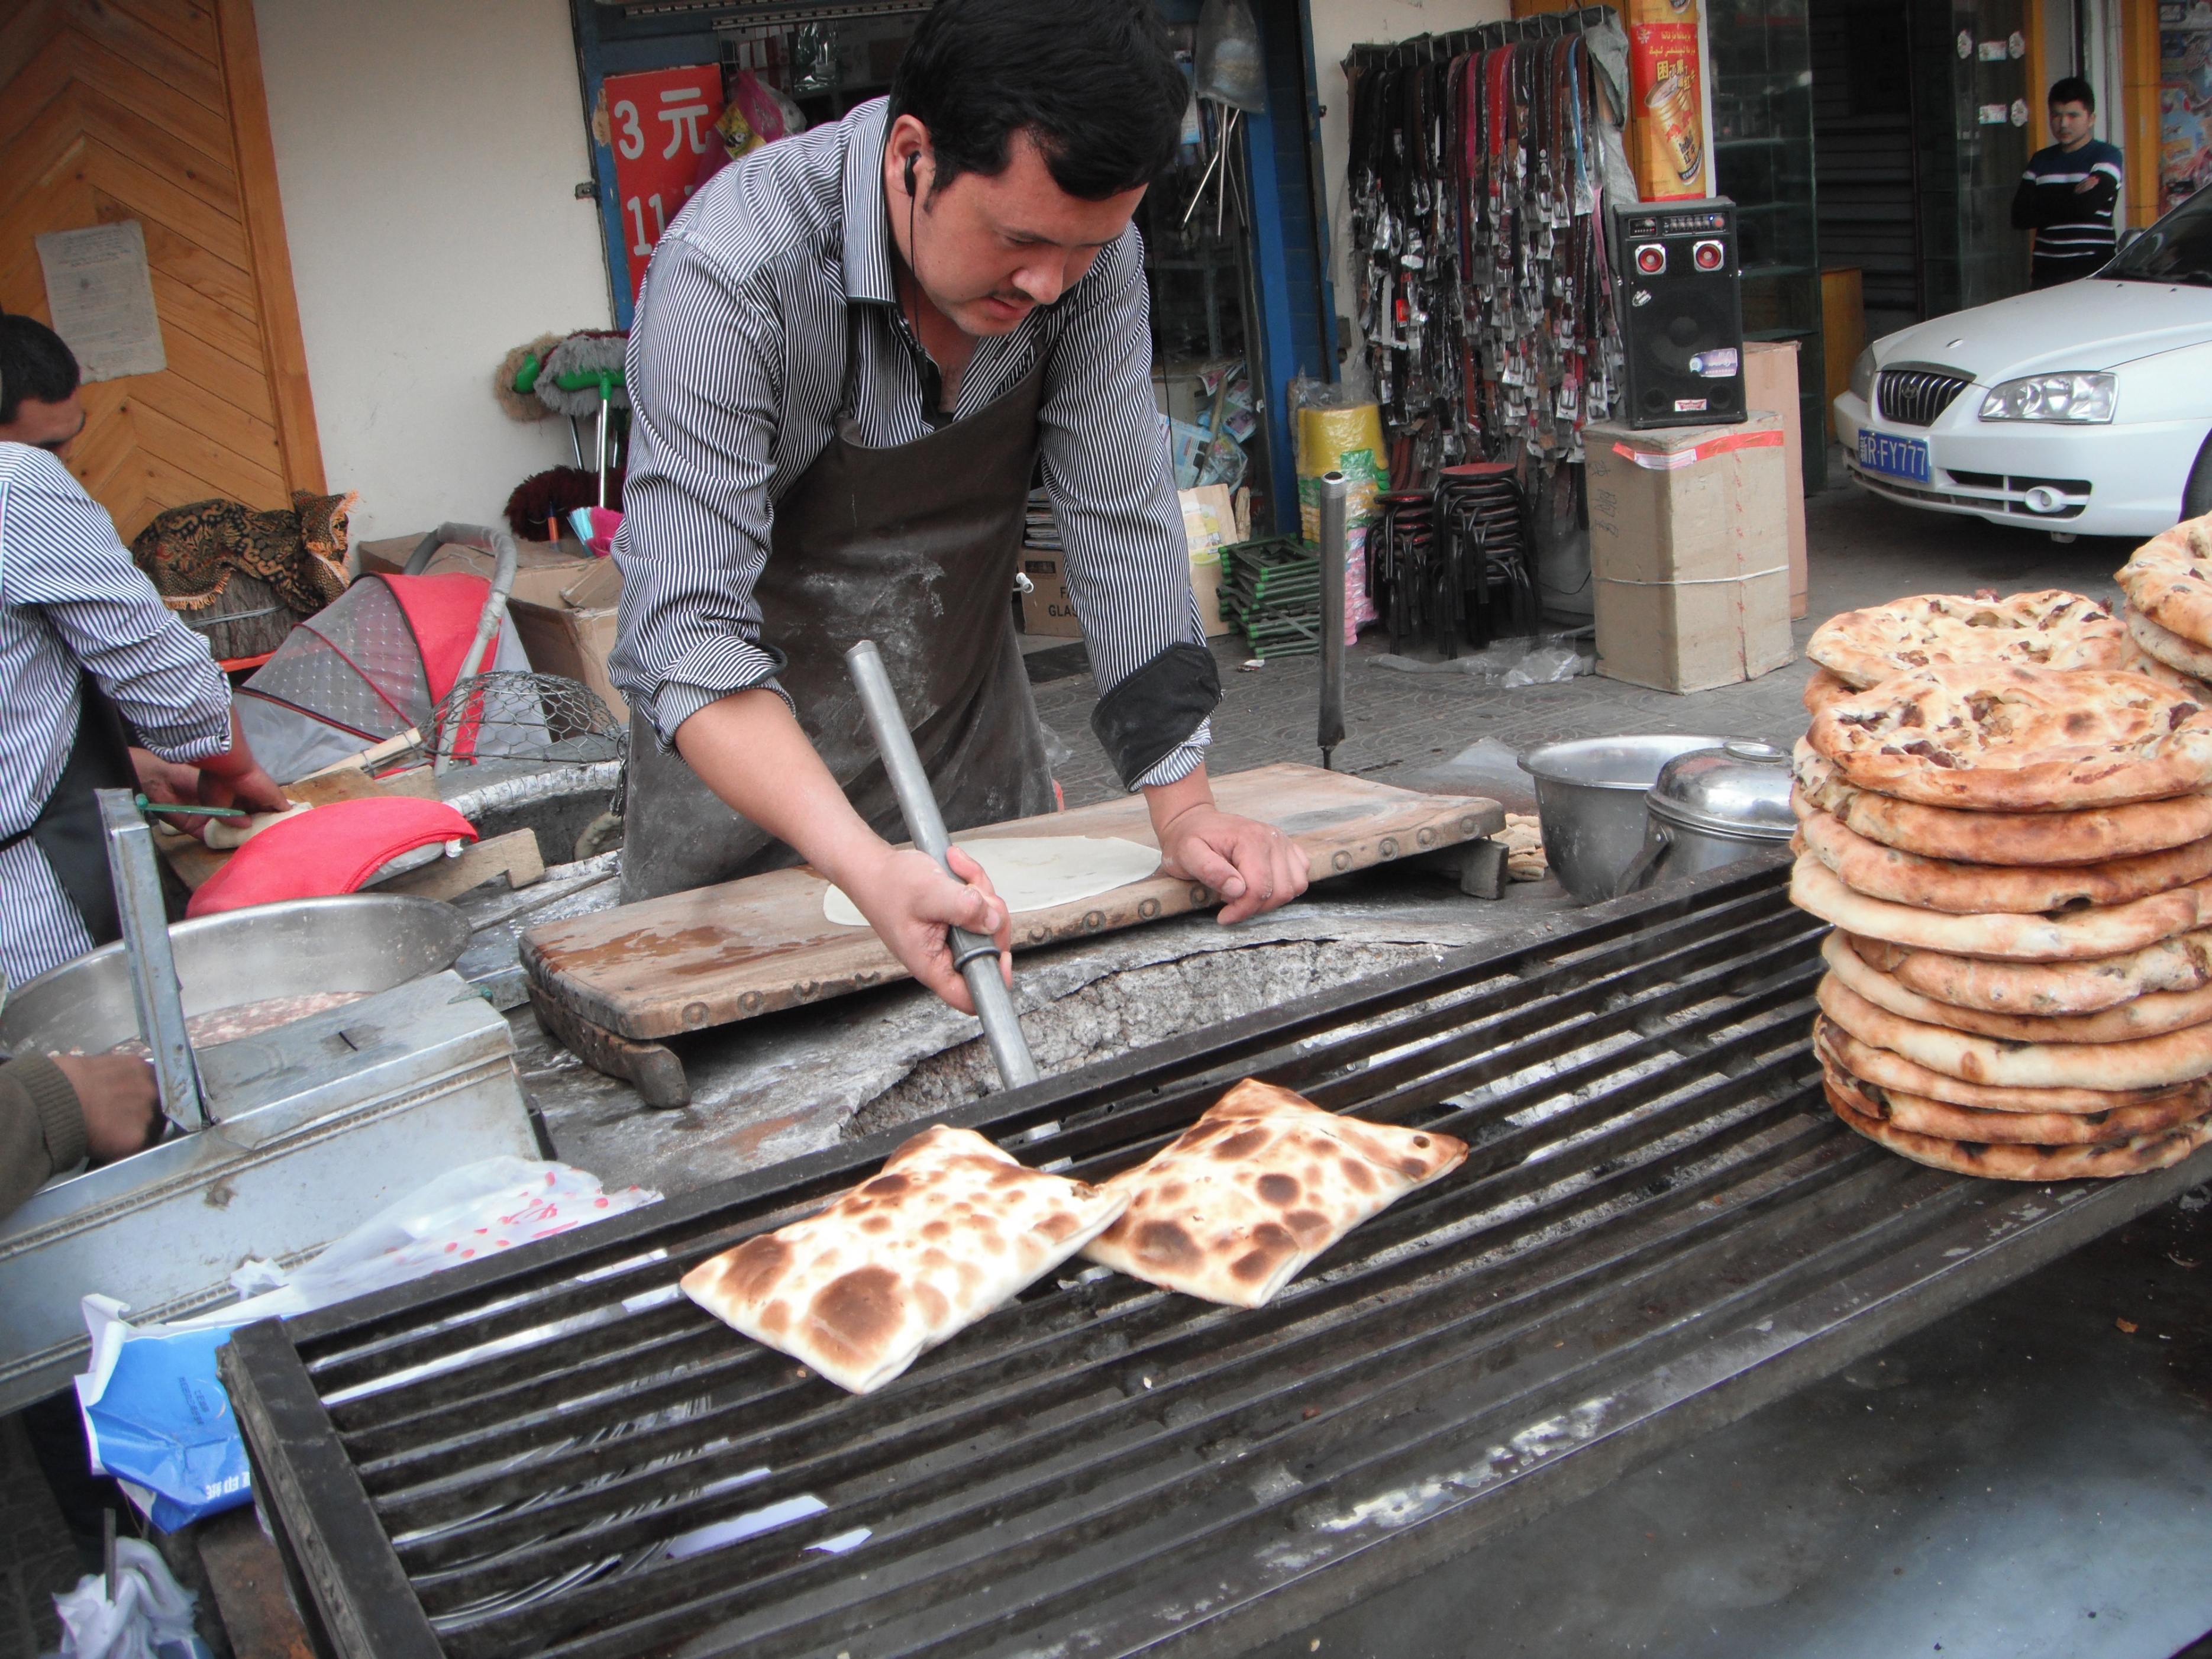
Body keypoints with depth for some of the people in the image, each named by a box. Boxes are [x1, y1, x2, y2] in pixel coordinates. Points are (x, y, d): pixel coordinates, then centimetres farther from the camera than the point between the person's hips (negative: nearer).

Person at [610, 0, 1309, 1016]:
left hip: (972, 727, 4)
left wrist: (1183, 805, -22)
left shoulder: (1088, 252, -17)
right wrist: (865, 870, -52)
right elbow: (689, 630, -38)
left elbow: (1120, 527, -14)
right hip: (753, 750, -3)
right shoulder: (733, 272, -32)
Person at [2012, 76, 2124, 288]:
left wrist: (2045, 202, -2)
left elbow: (2087, 206, -15)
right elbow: (2020, 217, 2)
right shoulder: (2040, 161, 16)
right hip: (2046, 270, 4)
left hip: (2092, 270, -4)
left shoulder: (2107, 155, 3)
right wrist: (2072, 199, -5)